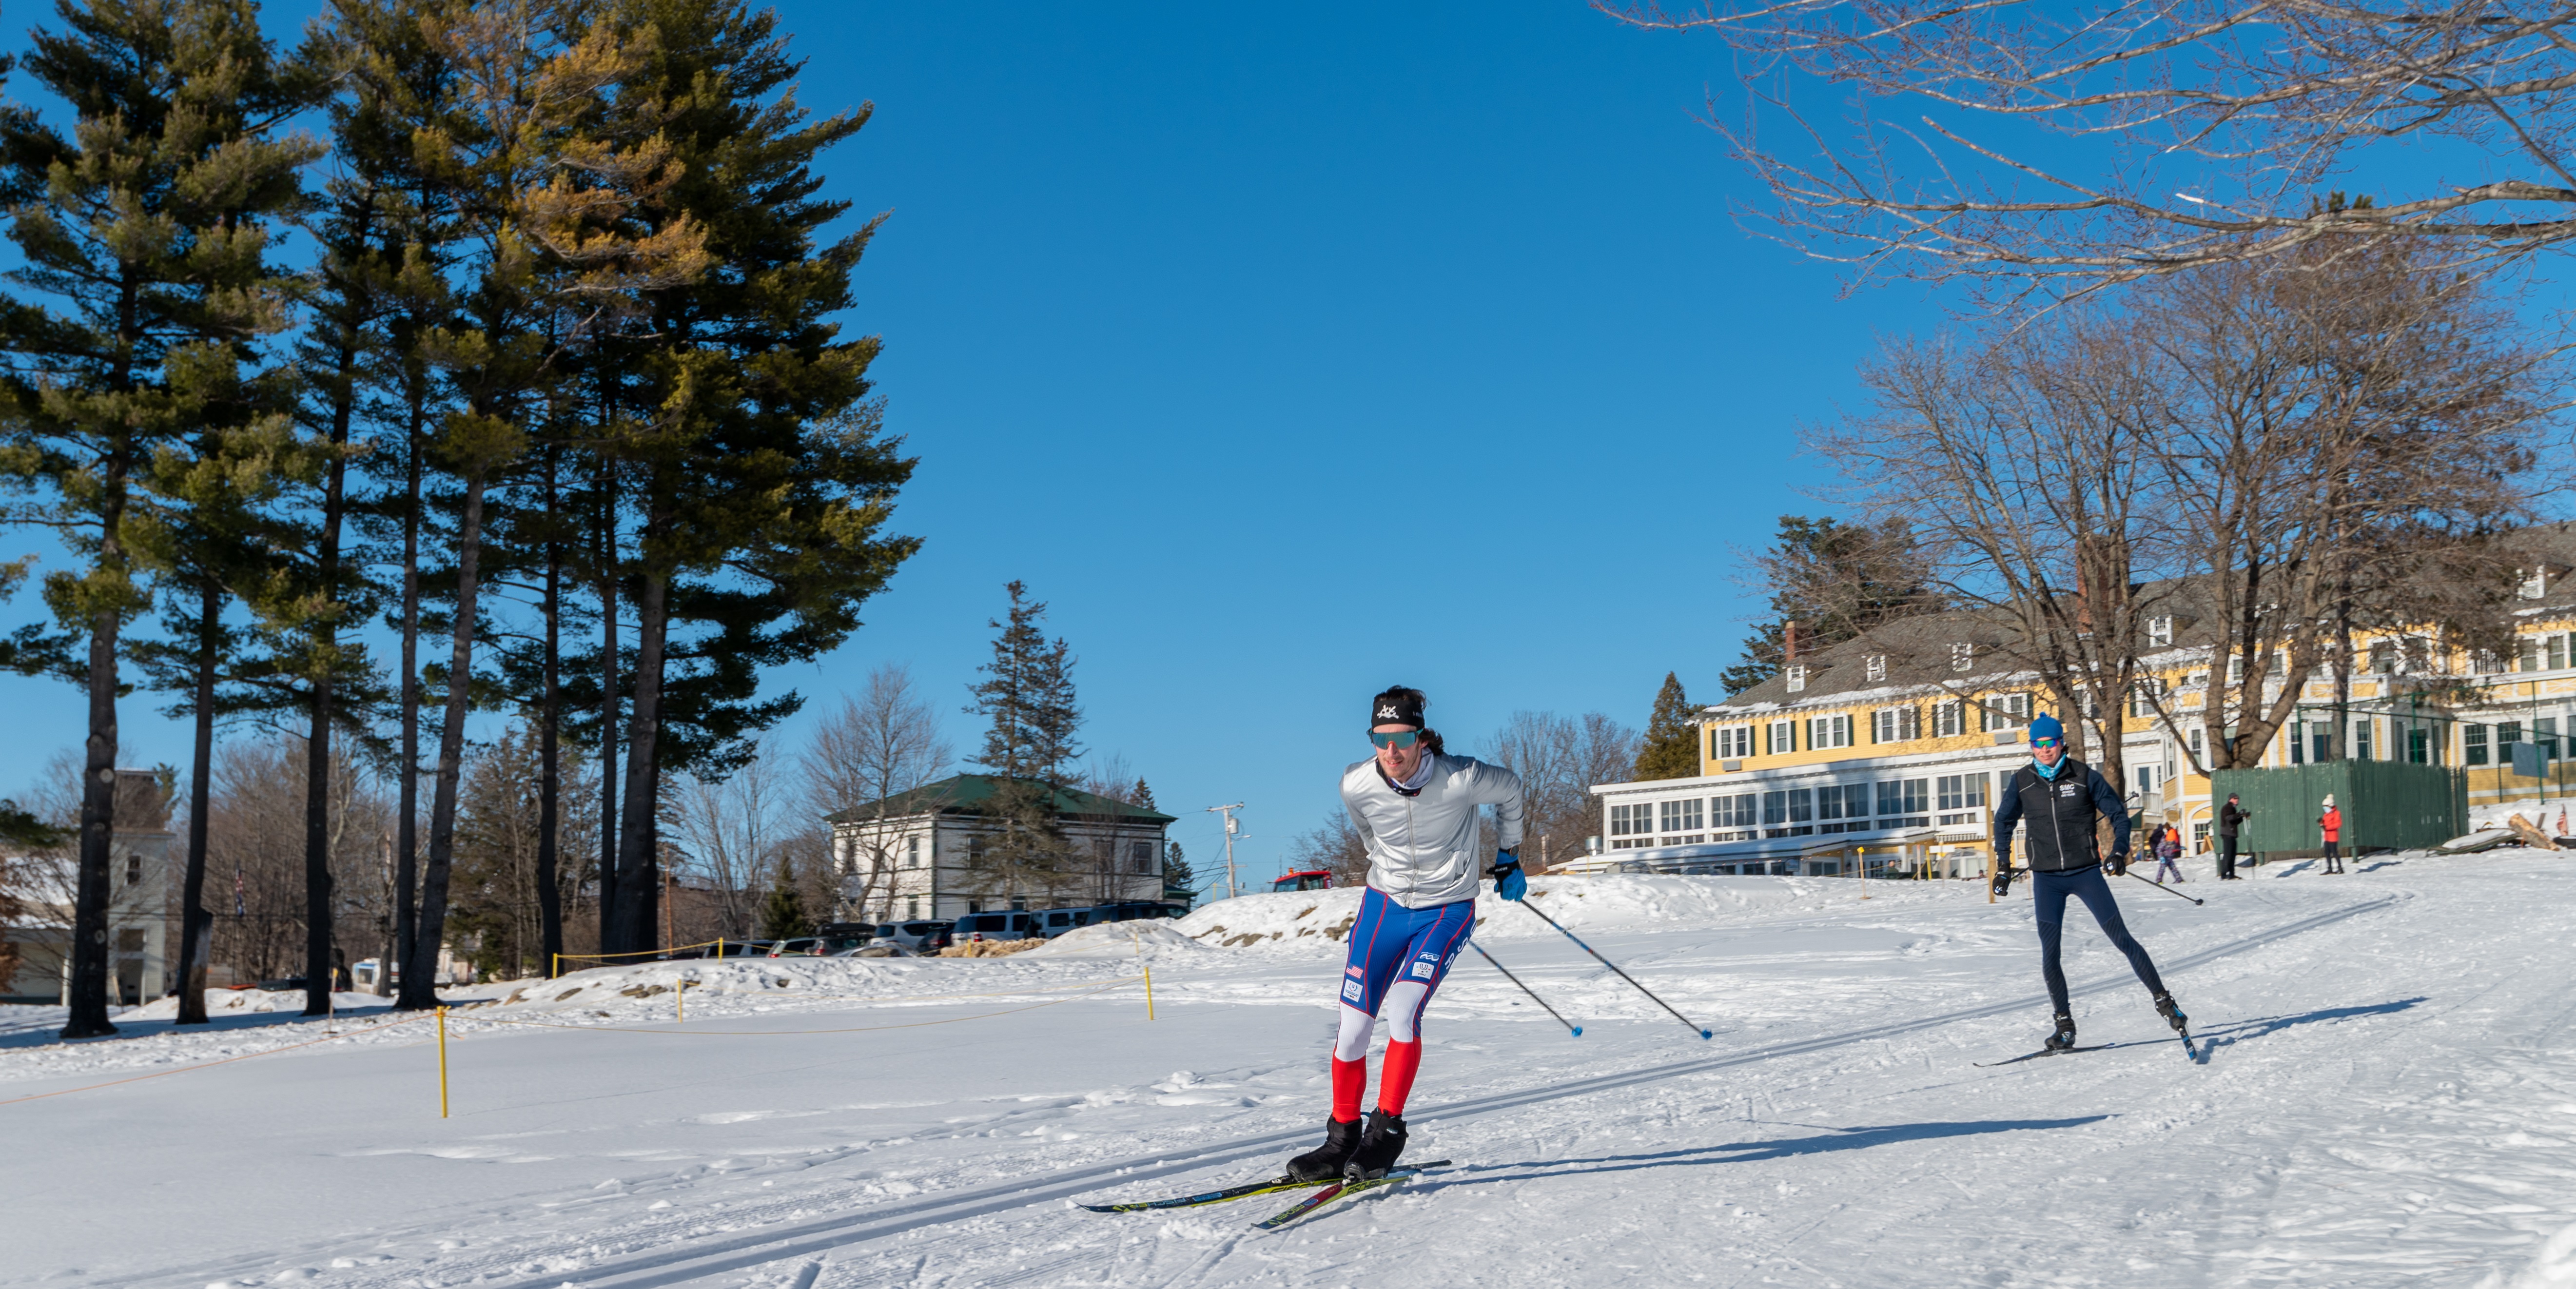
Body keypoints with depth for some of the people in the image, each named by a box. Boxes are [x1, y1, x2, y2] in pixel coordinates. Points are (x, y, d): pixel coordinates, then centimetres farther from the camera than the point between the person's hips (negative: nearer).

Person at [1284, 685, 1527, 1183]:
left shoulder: (1461, 779, -23)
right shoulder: (1356, 784, -15)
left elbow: (1510, 791, 2)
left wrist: (1508, 859, 12)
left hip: (1447, 911, -3)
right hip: (1385, 903, 3)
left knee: (1402, 1009, -23)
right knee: (1353, 1024, -4)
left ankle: (1387, 1130, -6)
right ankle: (1342, 1138, 13)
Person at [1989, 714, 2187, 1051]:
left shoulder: (2085, 777, -5)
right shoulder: (2022, 782, 0)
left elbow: (2118, 814, 4)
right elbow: (2004, 821, 16)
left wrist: (2120, 850, -11)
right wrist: (2003, 865, 11)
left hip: (2086, 872, -1)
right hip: (2046, 878, 2)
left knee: (2121, 938, -3)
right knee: (2049, 954, -4)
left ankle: (2163, 1001, 10)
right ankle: (2065, 1025, 7)